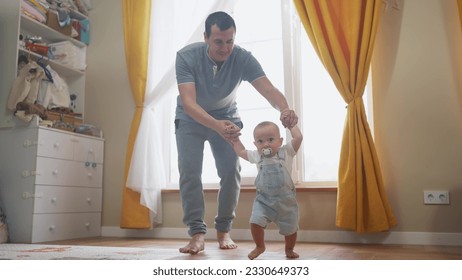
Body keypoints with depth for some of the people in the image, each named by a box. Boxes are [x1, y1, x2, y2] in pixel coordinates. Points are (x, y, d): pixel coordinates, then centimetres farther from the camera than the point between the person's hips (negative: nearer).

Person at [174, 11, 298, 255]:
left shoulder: (243, 58, -25)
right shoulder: (186, 56, -29)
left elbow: (268, 89, -35)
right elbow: (188, 103, -40)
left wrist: (285, 109, -59)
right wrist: (216, 126, -58)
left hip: (226, 117, 1)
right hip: (191, 119, -1)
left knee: (231, 170, -10)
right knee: (189, 171, -16)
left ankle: (223, 231, 6)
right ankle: (197, 233, -9)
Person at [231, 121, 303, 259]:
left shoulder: (286, 152, -4)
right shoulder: (256, 156, 4)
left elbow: (298, 137, -14)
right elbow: (241, 151, 20)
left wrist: (291, 123, -2)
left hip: (285, 200, -1)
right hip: (263, 199, 2)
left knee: (290, 228, 7)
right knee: (255, 222, -15)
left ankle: (289, 249, 37)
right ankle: (259, 246, 12)